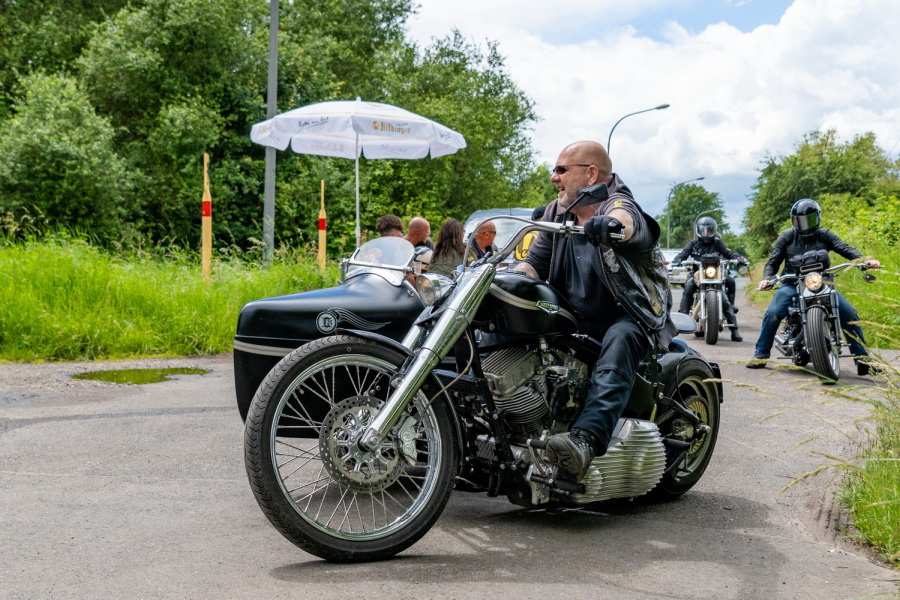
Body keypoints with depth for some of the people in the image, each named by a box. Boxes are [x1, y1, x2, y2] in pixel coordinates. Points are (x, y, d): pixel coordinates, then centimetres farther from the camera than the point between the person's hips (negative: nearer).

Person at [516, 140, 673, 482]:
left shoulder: (618, 203, -11)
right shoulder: (557, 213, 11)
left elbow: (627, 220, -37)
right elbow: (534, 263, 4)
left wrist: (610, 224, -63)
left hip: (629, 319, -7)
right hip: (572, 322, 7)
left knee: (618, 341, -39)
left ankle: (587, 440, -58)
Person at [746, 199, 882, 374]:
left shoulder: (825, 235, 5)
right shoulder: (787, 236, 5)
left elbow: (845, 248, -8)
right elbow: (773, 261, 4)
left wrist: (865, 260, -26)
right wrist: (767, 278, -16)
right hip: (792, 284, -1)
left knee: (849, 313, -13)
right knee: (773, 313, -23)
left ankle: (862, 359, -4)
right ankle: (760, 355, -8)